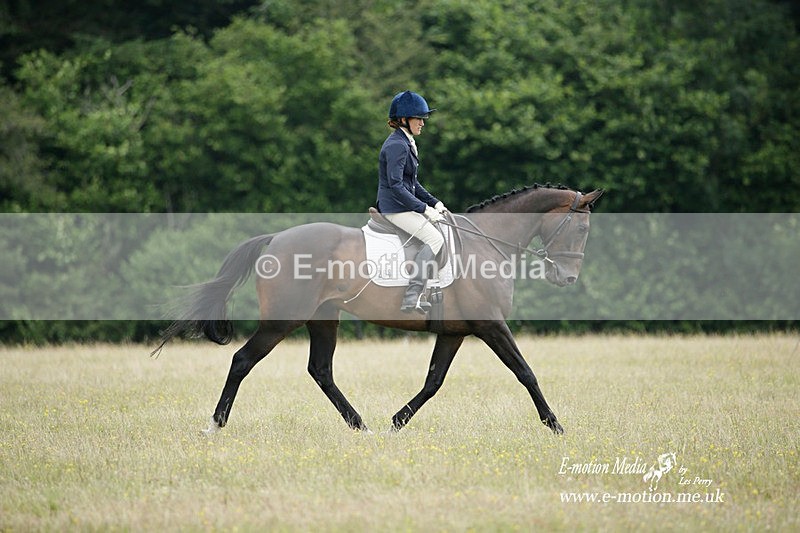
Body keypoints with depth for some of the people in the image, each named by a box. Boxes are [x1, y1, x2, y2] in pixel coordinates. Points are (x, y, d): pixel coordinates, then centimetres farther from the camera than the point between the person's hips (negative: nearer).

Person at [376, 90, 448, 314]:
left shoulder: (405, 143, 15)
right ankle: (411, 297, -23)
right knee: (435, 239, -19)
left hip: (403, 205, 11)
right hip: (396, 208, -11)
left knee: (444, 228, 16)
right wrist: (424, 208, -23)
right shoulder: (397, 146, -17)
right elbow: (396, 185, -24)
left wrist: (434, 202, 10)